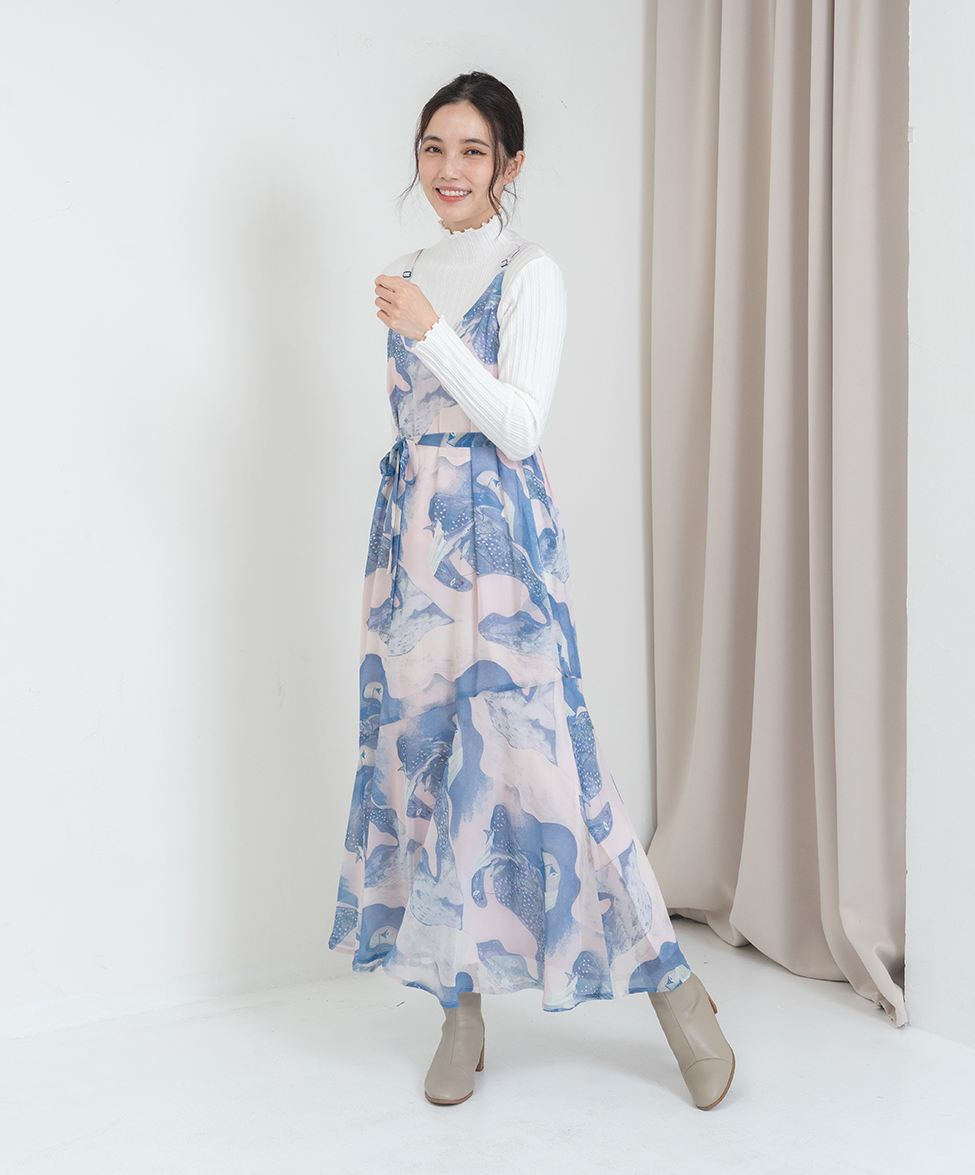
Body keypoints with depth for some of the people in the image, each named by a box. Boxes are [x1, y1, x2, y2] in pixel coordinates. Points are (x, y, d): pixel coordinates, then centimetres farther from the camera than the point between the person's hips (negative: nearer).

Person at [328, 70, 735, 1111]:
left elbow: (520, 427, -12)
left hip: (497, 535, -6)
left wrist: (432, 331, -20)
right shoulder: (412, 275, 16)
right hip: (411, 533, 6)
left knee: (529, 749, -10)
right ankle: (462, 1007, 14)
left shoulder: (529, 274, -4)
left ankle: (672, 987, 4)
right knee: (423, 752, 4)